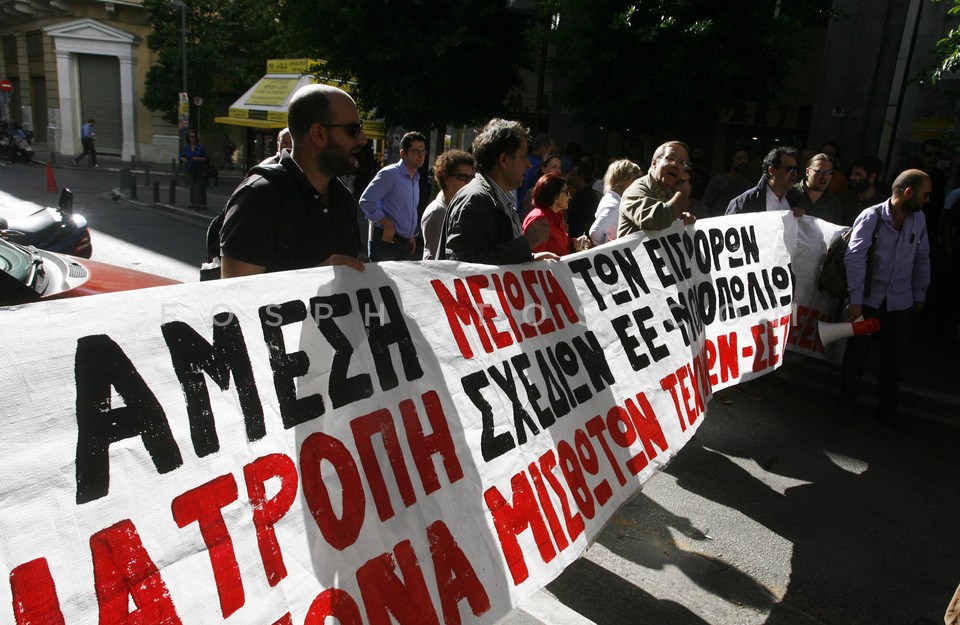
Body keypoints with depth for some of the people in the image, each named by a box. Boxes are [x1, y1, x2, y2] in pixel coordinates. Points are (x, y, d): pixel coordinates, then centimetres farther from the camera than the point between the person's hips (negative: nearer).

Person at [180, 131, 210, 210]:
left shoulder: (201, 146, -2)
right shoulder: (185, 147, 5)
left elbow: (206, 159, -2)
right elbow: (181, 157, 11)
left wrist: (199, 159, -19)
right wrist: (183, 159, -12)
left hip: (199, 170, -3)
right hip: (190, 170, 3)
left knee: (201, 187, -5)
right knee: (192, 186, 9)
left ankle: (203, 204, -3)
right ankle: (193, 203, 18)